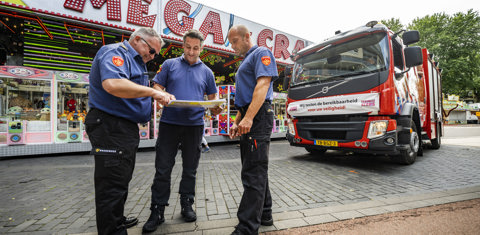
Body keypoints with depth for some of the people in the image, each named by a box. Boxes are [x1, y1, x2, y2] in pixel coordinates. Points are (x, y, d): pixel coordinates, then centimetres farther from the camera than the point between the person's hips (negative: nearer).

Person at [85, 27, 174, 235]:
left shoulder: (136, 61, 20)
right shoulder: (114, 52, -11)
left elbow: (136, 93, 23)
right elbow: (112, 84, -31)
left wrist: (161, 96, 6)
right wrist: (152, 92, -27)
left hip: (127, 128, 11)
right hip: (110, 127, -11)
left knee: (122, 179, 20)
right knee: (112, 183, -3)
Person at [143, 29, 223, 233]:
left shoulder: (206, 71, 12)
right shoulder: (169, 64, 9)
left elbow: (212, 97, 15)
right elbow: (156, 87, 8)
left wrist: (214, 108, -7)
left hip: (194, 124, 1)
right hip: (169, 123, -1)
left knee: (190, 169, 11)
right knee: (162, 169, 2)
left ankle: (187, 205, 28)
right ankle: (157, 211, 17)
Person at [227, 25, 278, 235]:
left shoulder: (261, 53, 0)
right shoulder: (245, 62, 28)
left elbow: (262, 85, -16)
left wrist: (248, 118, -25)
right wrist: (237, 122, 19)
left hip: (258, 117, -10)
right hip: (248, 120, 10)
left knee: (254, 173, -9)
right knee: (255, 170, 13)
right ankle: (264, 216, 26)